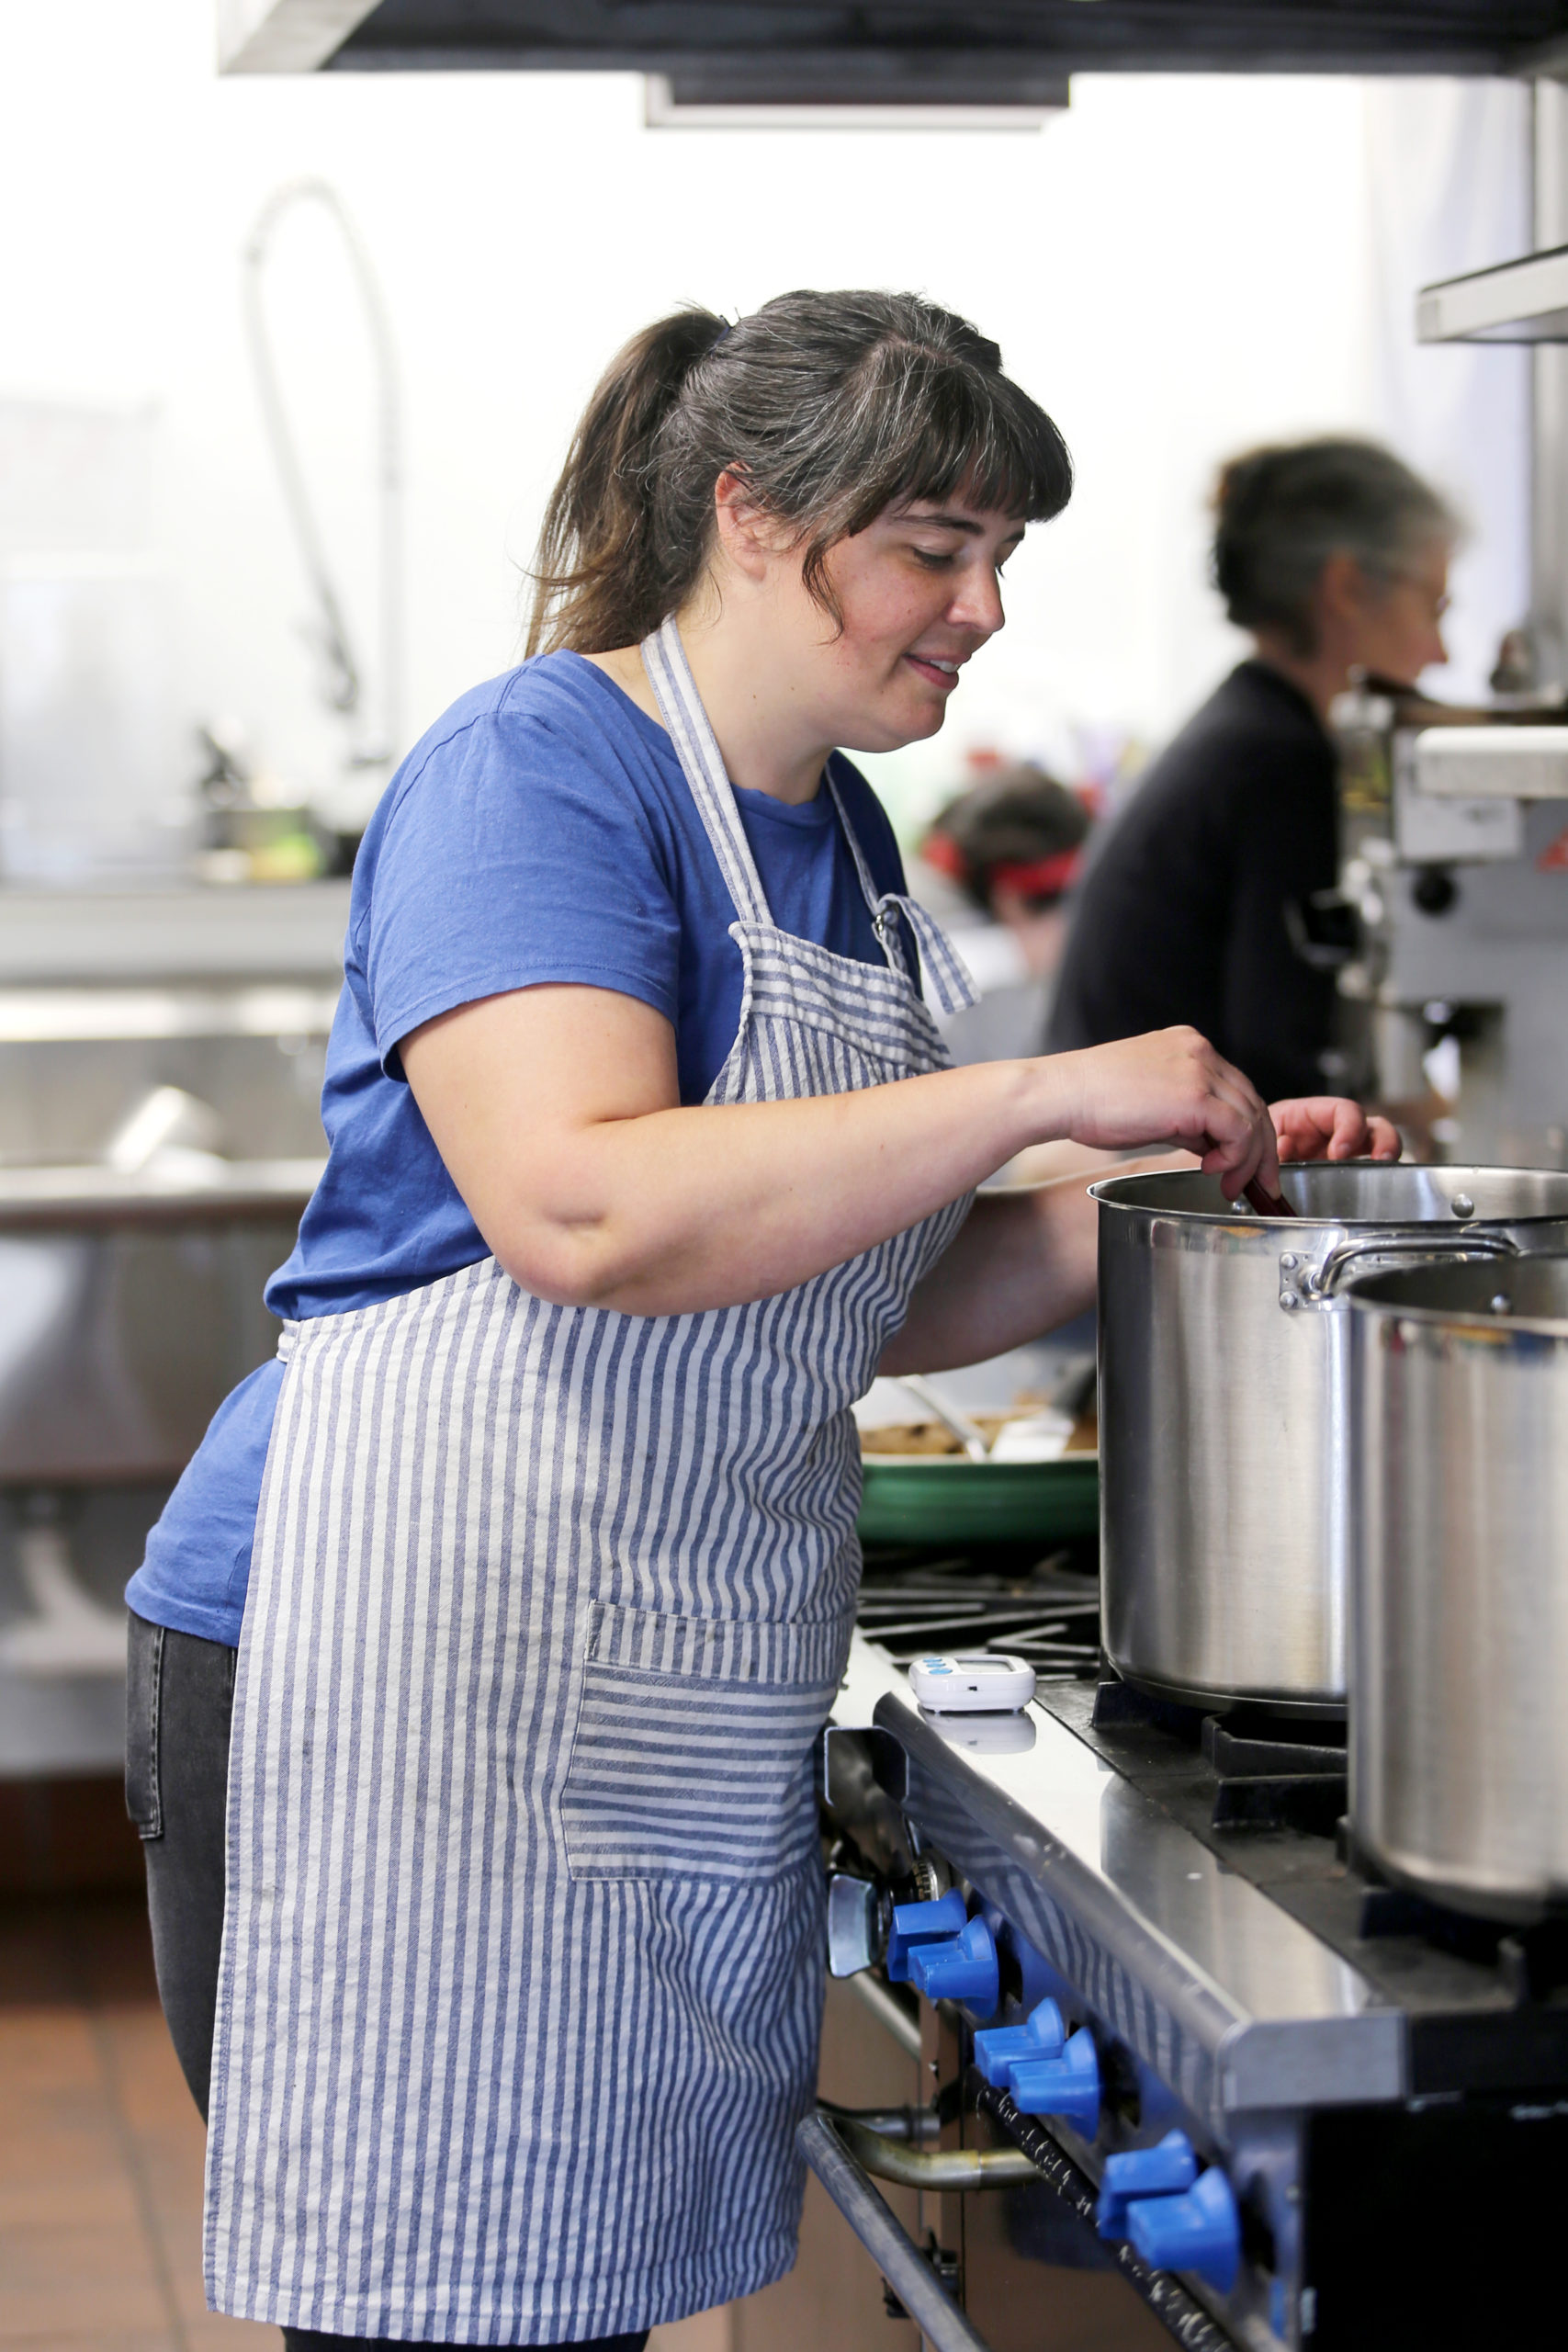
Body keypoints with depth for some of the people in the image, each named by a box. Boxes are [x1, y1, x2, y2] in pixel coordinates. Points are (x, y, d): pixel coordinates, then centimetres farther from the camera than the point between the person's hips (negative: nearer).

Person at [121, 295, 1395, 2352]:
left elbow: (880, 1300, 20)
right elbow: (585, 1209, -27)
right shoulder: (535, 770, -11)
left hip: (682, 1716, 8)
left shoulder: (838, 834, 16)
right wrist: (1046, 1091, -23)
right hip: (412, 1682, -8)